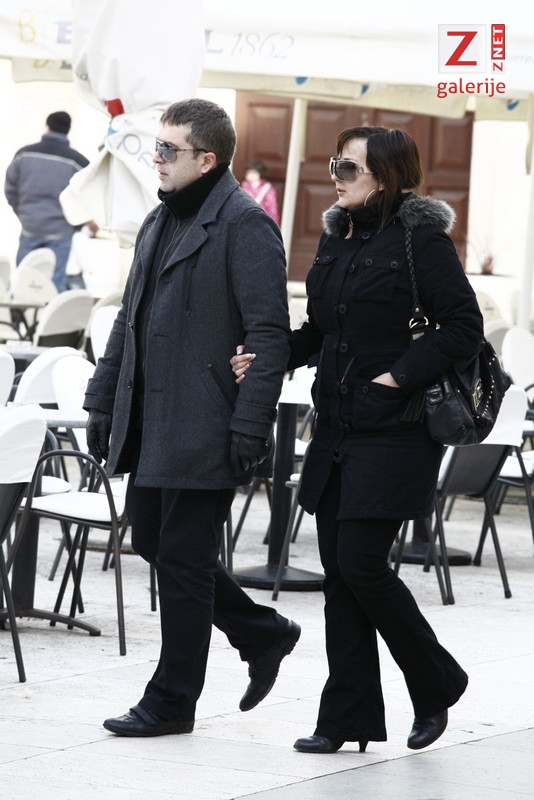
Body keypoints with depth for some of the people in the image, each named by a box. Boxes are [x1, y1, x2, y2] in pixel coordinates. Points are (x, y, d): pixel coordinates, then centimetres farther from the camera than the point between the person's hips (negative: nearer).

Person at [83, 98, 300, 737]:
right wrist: (103, 399, 17)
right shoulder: (161, 221, 16)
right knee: (152, 541, 13)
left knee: (183, 558, -1)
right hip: (150, 421, 9)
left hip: (204, 429, -9)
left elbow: (270, 334, -16)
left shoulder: (244, 224, -12)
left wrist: (250, 429, -20)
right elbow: (130, 318, 22)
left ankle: (172, 701, 10)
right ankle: (263, 635, 29)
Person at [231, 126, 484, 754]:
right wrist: (268, 358, 4)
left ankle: (435, 685, 11)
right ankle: (348, 719, 12)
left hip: (395, 431, -8)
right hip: (336, 430, 8)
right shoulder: (337, 239, 13)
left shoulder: (421, 239, -10)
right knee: (338, 571, 6)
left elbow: (464, 326, -13)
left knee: (361, 564, -10)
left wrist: (400, 375, -18)